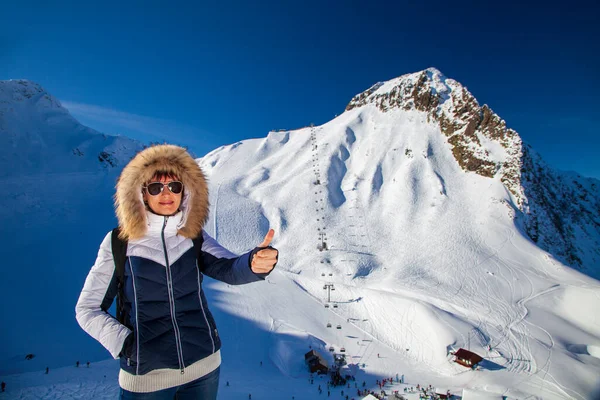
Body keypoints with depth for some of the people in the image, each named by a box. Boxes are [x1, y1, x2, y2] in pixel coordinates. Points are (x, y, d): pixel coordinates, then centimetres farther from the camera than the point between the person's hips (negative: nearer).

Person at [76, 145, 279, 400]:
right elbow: (87, 309, -1)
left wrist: (254, 262, -42)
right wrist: (125, 344, -12)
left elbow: (230, 269, -21)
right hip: (144, 376, -2)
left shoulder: (194, 237, -5)